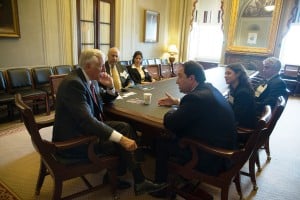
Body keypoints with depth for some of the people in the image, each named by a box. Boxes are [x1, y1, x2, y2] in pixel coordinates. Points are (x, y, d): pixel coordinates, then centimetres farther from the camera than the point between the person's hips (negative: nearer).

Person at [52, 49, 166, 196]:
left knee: (125, 127, -3)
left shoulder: (91, 79, 4)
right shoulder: (73, 83, -24)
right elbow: (87, 120, -33)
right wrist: (121, 139, -36)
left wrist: (110, 87, -3)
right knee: (124, 143, -12)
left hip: (85, 128, 9)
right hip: (74, 139, -9)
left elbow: (105, 100, 19)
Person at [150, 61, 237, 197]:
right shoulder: (208, 88, 1)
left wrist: (173, 109, -1)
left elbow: (170, 123, -20)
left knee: (162, 142, 3)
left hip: (213, 158, -9)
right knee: (173, 136, 20)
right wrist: (177, 102, 20)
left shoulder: (196, 97, -27)